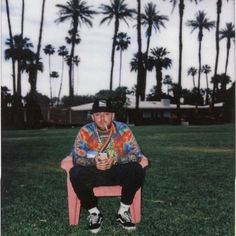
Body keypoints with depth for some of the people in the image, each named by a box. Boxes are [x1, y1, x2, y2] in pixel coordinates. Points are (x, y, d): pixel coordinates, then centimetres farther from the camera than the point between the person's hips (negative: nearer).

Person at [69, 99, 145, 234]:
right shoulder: (85, 131, -10)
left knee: (137, 170, -28)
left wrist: (115, 160, -32)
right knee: (75, 174, -29)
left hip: (118, 172, 0)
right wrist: (93, 162, -35)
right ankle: (94, 212, -6)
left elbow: (136, 154, -14)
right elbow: (76, 157, -13)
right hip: (94, 173, 0)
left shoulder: (123, 130, -10)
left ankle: (123, 211, -7)